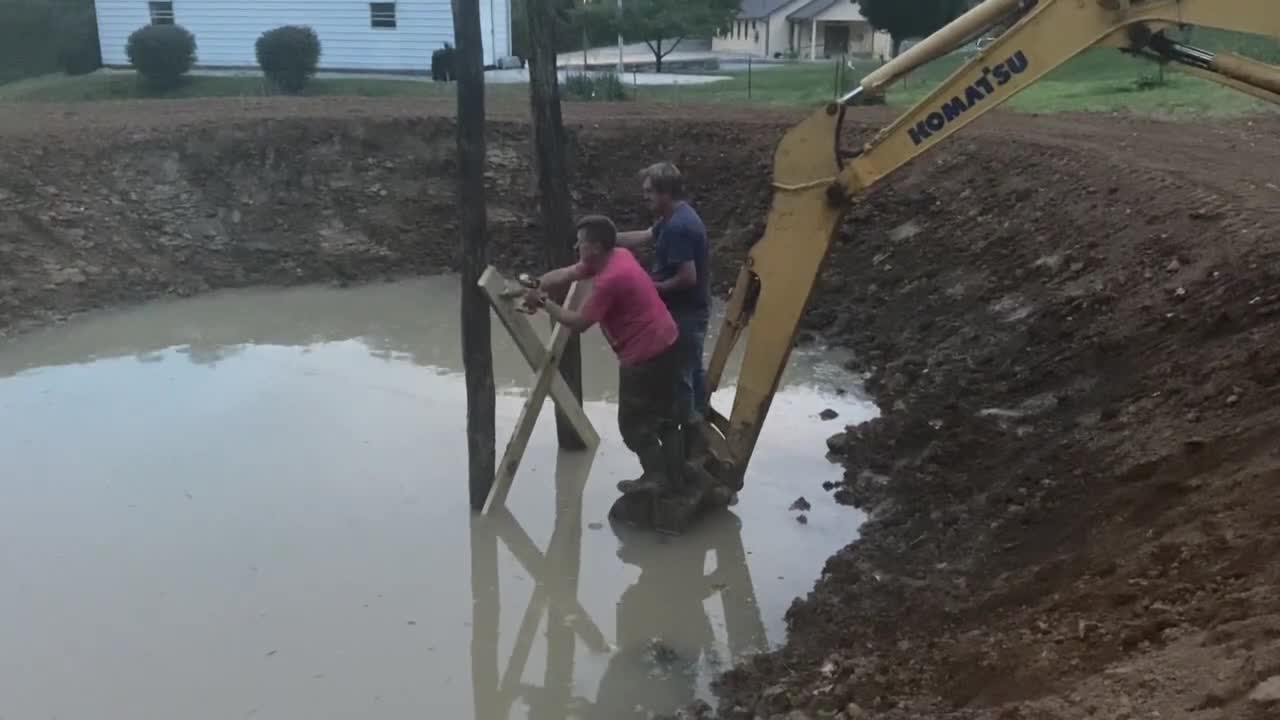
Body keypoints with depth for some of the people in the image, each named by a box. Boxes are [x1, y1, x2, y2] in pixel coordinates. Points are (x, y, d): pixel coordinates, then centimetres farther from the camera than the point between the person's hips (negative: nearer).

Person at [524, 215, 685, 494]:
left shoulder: (609, 279, -25)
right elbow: (564, 274, 7)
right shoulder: (617, 256, 5)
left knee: (633, 423, 8)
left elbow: (578, 323, -19)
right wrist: (533, 289, -4)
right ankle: (674, 477, 27)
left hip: (645, 355, -10)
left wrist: (544, 303, -10)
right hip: (666, 344, 10)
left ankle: (656, 477, 17)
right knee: (666, 417, 18)